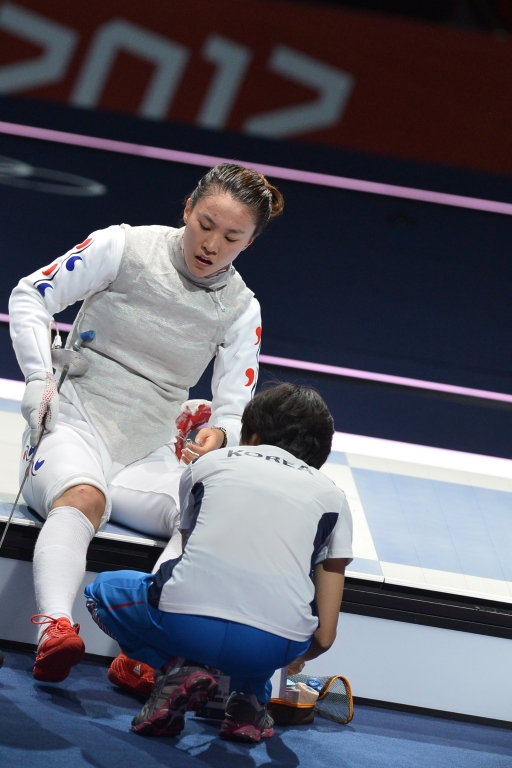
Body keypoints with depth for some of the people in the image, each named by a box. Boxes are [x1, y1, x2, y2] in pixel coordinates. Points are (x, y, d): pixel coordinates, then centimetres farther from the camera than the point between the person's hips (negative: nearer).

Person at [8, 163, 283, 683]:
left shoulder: (241, 310, 6)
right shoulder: (125, 247, -3)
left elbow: (235, 413, 4)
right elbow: (31, 295, 4)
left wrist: (218, 435, -21)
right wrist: (39, 377, -9)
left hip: (148, 455, 3)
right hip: (73, 423, -3)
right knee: (84, 497, -39)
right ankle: (54, 630, -60)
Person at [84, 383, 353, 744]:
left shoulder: (210, 462, 24)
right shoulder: (332, 496, 22)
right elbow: (324, 636, 17)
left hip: (186, 624, -1)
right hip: (273, 647, 2)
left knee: (103, 591, 32)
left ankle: (179, 669, 6)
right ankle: (250, 695, 17)